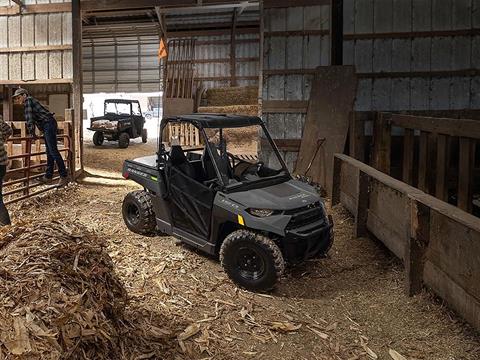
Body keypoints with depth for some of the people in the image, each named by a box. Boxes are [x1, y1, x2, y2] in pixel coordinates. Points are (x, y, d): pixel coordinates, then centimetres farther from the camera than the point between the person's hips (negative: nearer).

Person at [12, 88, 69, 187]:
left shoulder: (28, 100, -3)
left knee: (53, 151, -13)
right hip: (48, 126, 10)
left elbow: (29, 117, -11)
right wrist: (33, 133, 29)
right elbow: (33, 117, 32)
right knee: (49, 152, 9)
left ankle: (64, 176, -14)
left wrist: (31, 132, -9)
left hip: (48, 124, -10)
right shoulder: (30, 101, 26)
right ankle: (48, 177, 13)